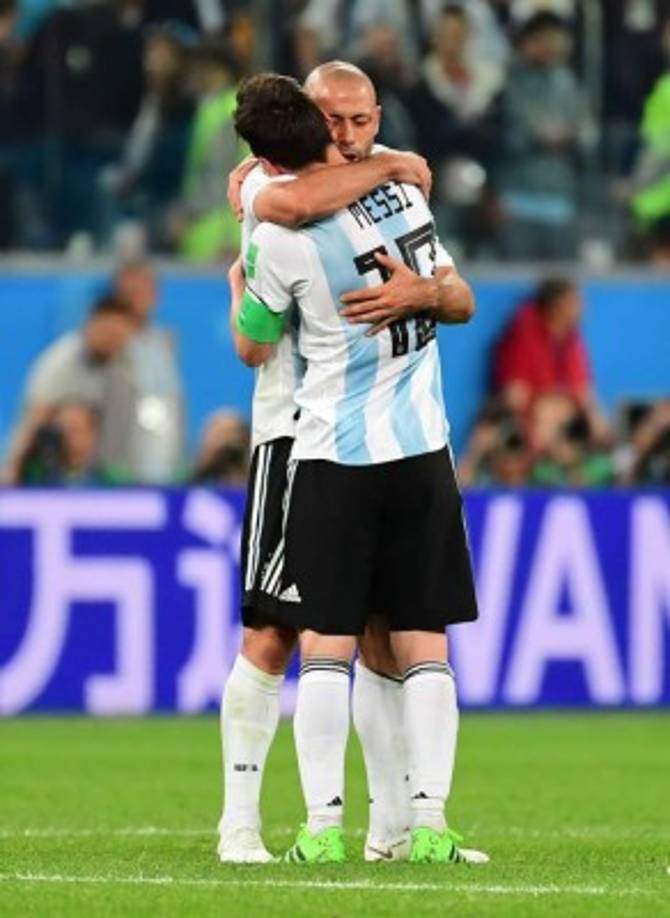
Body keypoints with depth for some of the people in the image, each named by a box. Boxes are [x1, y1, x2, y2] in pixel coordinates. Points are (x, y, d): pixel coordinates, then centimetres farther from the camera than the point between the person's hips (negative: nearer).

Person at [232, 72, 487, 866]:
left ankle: (323, 825, -6)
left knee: (325, 643, 0)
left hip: (334, 458, -4)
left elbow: (252, 348, 3)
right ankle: (429, 823, -2)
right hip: (423, 453, 4)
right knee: (423, 645, 4)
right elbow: (461, 303, 17)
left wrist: (238, 262, 16)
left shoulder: (282, 236, -13)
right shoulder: (406, 196, 4)